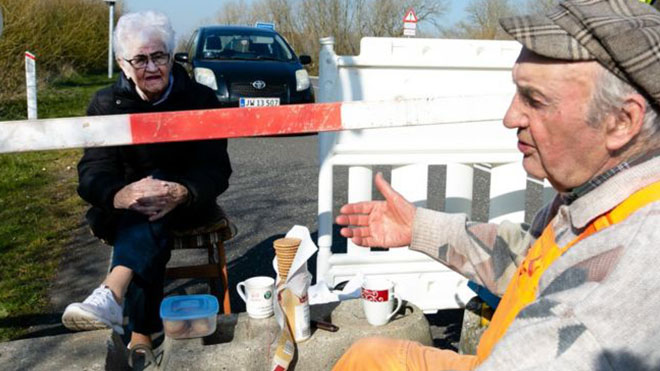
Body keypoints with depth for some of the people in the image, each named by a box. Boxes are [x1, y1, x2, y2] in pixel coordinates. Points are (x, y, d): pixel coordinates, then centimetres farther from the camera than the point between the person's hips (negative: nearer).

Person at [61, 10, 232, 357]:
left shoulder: (201, 99, -6)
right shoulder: (106, 104, -3)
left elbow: (216, 170, -14)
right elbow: (93, 172, -15)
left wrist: (180, 193, -39)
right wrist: (120, 195, -42)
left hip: (185, 203, -1)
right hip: (122, 210, 1)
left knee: (154, 196, -35)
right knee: (150, 236, -34)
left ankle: (112, 294, -53)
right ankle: (141, 335, -36)